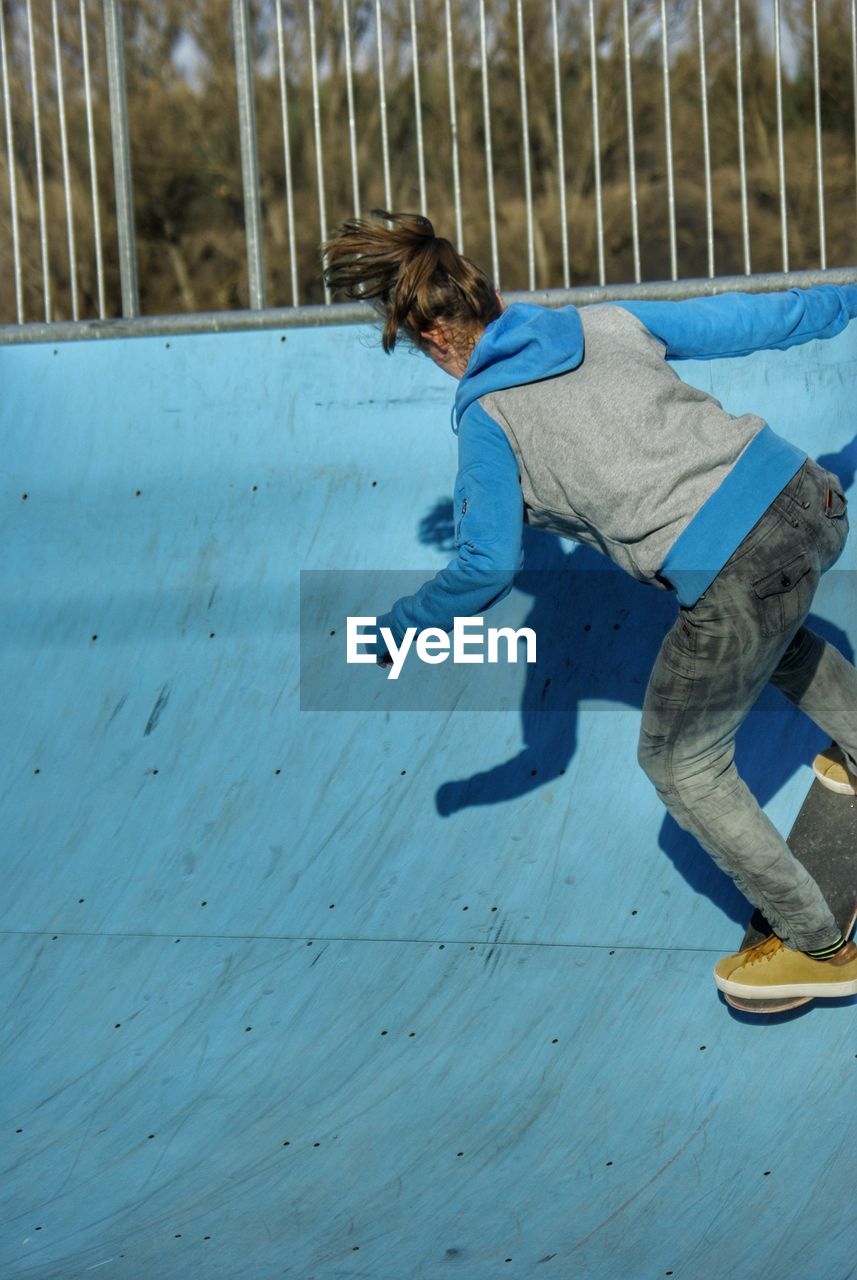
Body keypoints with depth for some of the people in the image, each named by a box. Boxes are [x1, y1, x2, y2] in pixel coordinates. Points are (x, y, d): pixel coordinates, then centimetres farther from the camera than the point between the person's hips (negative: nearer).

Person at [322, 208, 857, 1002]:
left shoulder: (487, 418, -3)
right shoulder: (607, 323, 11)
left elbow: (488, 566, -2)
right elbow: (739, 321, 17)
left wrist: (400, 630, 14)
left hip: (732, 573, -7)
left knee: (683, 768, 15)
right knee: (770, 627, 42)